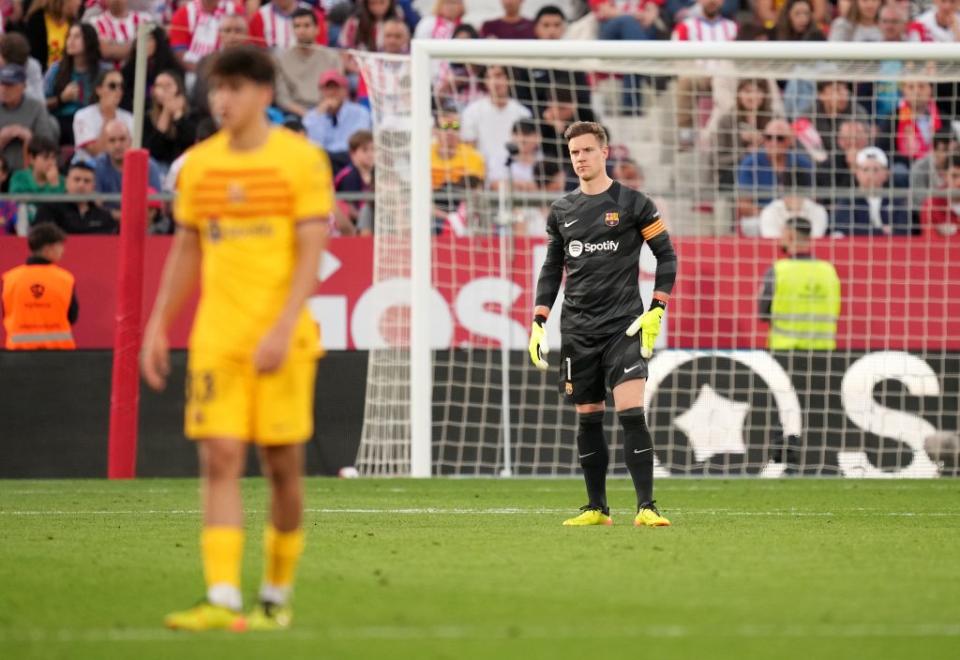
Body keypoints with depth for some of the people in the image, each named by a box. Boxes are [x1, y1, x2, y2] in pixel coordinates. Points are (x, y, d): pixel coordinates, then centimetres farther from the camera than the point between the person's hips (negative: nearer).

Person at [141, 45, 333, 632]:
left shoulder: (301, 159, -3)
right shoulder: (199, 164, 9)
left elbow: (311, 252, -8)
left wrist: (282, 329, -18)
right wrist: (158, 325, 12)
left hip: (281, 341, -3)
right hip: (216, 336, 3)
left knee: (283, 466, 3)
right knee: (220, 461, -8)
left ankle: (278, 597, 19)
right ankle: (223, 601, -14)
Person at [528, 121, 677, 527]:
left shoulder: (632, 203, -1)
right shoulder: (561, 211, 11)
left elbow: (666, 255, 2)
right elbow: (551, 269, 18)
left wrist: (656, 311, -7)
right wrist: (538, 322, 9)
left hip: (623, 325, -4)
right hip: (577, 330, 4)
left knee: (631, 414, -15)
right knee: (588, 418, 7)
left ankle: (646, 507, -15)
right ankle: (596, 507, 16)